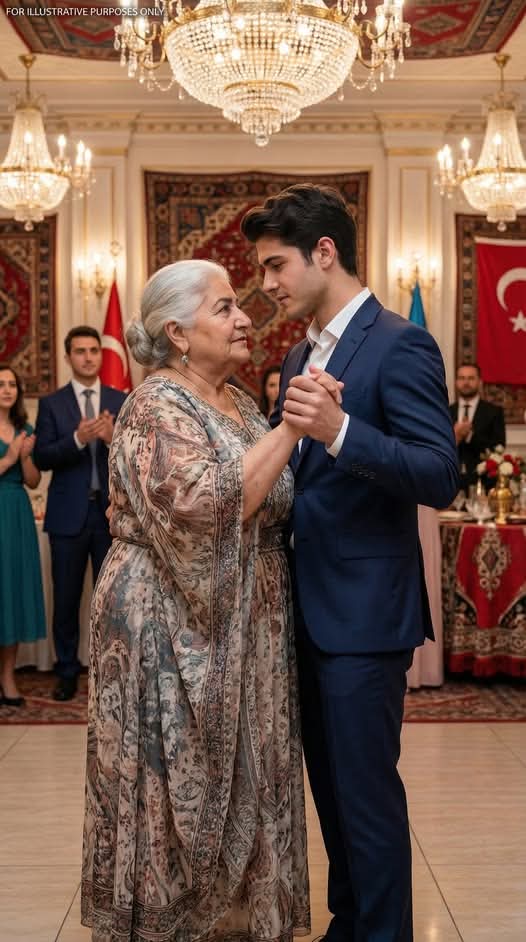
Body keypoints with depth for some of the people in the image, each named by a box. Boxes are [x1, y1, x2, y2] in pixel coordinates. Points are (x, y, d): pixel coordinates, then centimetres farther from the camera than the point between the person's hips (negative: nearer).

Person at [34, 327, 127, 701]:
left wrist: (114, 438, -21)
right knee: (66, 597, 7)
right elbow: (42, 458, -7)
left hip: (112, 511, 1)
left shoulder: (122, 401, 5)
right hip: (69, 513, 0)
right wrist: (78, 439, -22)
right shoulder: (51, 403, 2)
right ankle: (67, 672, 19)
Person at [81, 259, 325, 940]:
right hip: (174, 636, -8)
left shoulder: (237, 402, 10)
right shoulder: (156, 407, -15)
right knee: (181, 795, 4)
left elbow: (270, 501, 20)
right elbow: (206, 508, -30)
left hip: (243, 634, 8)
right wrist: (289, 428, -30)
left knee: (235, 789, 16)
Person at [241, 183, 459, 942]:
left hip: (364, 612, -8)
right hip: (309, 609, 8)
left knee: (367, 790, 2)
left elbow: (440, 478, -22)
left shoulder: (399, 345, -12)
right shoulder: (300, 355, 13)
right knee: (329, 784, 19)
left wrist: (339, 430, -35)